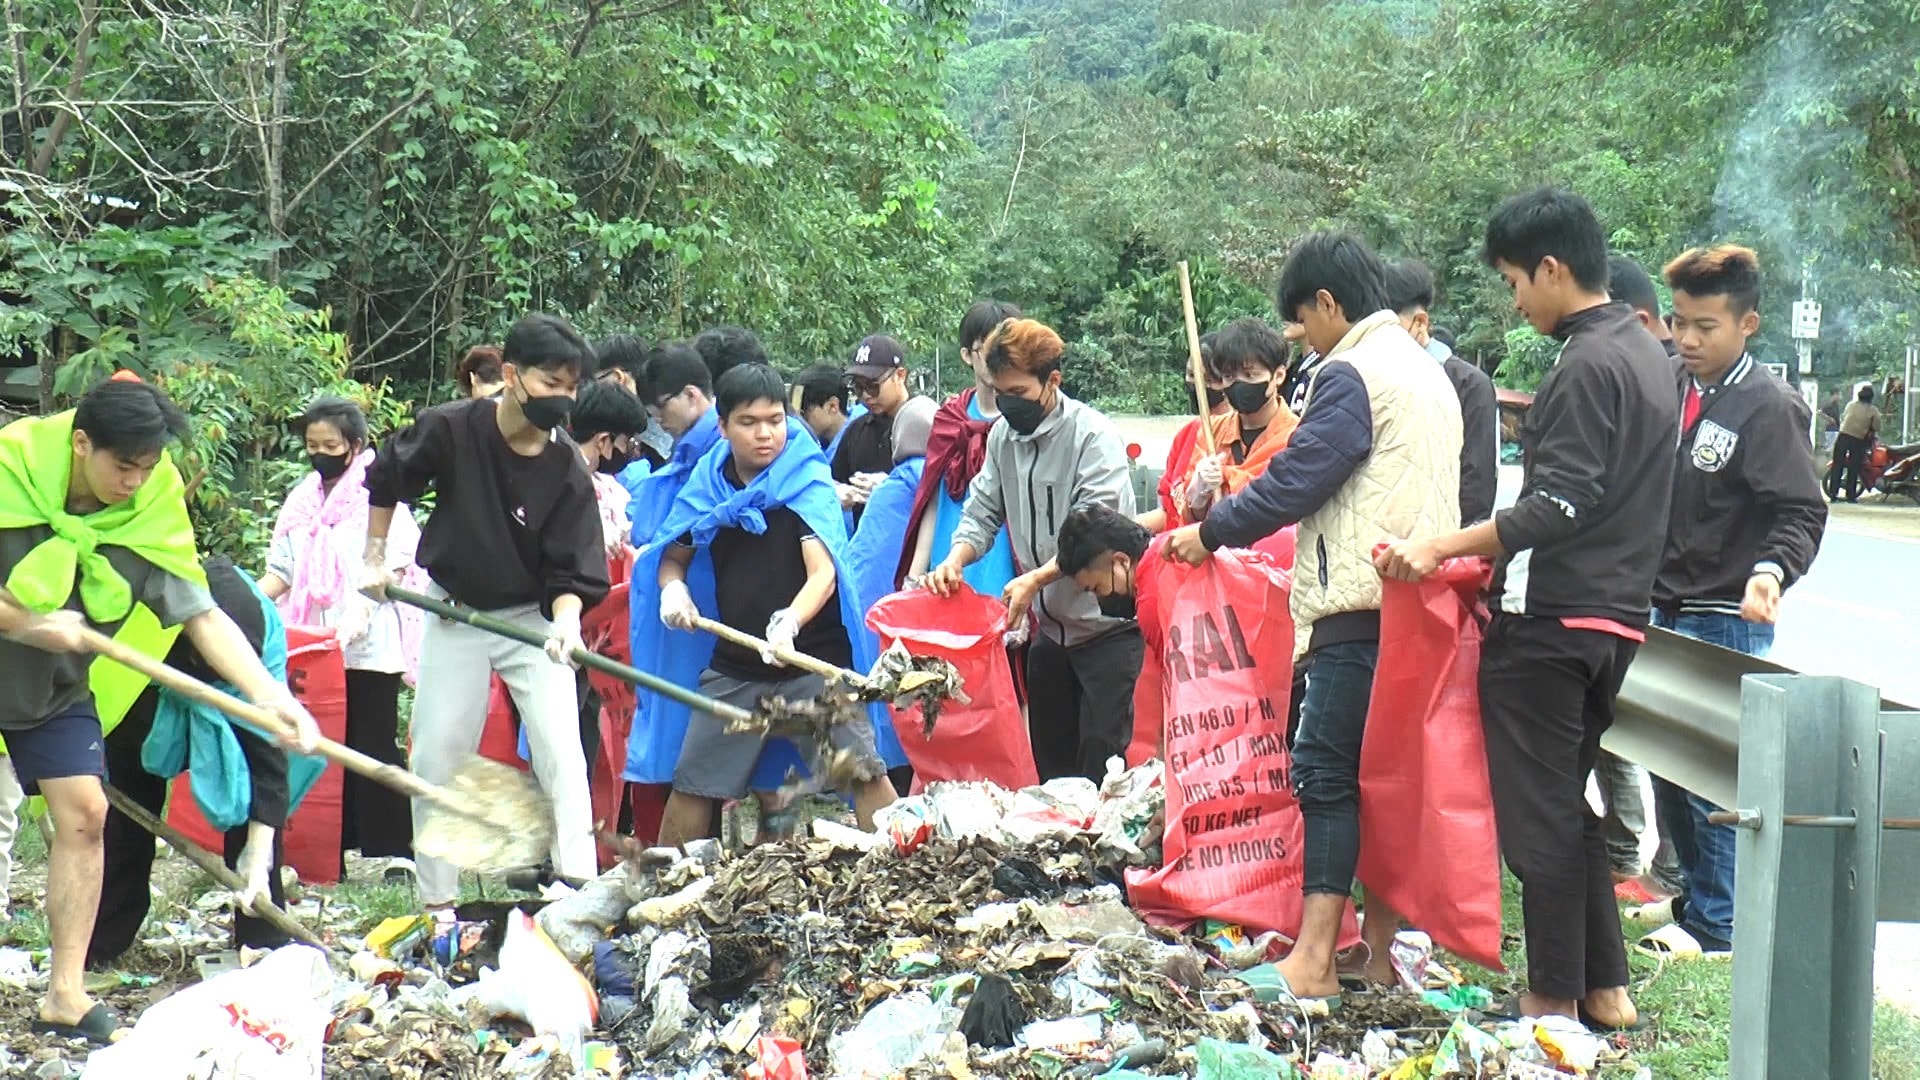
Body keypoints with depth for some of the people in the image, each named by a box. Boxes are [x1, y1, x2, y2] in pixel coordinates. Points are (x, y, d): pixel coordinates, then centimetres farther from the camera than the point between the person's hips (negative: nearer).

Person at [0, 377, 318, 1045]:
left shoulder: (151, 511, -14)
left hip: (58, 683, 4)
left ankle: (64, 996, 1)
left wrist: (271, 695, -27)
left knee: (83, 813, -5)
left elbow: (202, 615, -17)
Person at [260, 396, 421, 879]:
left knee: (374, 745, -3)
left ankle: (396, 848, 3)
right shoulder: (301, 501, 15)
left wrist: (361, 610, -24)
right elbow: (283, 569, 16)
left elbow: (396, 566, -10)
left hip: (370, 645, -5)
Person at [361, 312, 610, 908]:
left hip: (534, 618, -1)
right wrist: (375, 559, 6)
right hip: (454, 614, 1)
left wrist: (566, 623, -35)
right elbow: (384, 480, 4)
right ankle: (436, 903, 16)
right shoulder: (448, 429, -16)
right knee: (436, 759, 5)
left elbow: (571, 573, -16)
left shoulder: (568, 469, -17)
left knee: (562, 754, -13)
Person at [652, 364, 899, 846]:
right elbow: (673, 557, 16)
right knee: (691, 784, 7)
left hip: (815, 659, -4)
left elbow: (823, 573, -19)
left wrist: (790, 623, -39)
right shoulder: (707, 485, 3)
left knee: (864, 771, -16)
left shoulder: (808, 483, -8)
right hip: (735, 665, 4)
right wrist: (673, 587, -8)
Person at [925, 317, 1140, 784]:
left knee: (1101, 764, -7)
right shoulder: (1002, 435, 5)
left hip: (1106, 625, -7)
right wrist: (955, 559, -15)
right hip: (1049, 625, 7)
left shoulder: (1093, 435, -16)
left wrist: (1035, 578, -33)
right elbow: (983, 509, 6)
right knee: (1049, 759, 14)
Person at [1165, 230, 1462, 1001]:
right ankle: (1381, 950, 13)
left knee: (1326, 773, -9)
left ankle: (1315, 960, -12)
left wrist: (1210, 534, 1)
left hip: (1364, 609, -9)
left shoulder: (1351, 374, -8)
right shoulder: (1426, 371, 21)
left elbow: (1295, 480, -12)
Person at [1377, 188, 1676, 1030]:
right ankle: (1606, 988, 21)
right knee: (1572, 804, 17)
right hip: (1616, 614, 10)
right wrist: (1499, 558, 24)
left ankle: (1555, 1000, 7)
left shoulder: (1587, 367, -16)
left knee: (1538, 815, 0)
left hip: (1551, 620, -10)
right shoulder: (1646, 354, 14)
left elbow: (1559, 506, -23)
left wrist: (1442, 549, -23)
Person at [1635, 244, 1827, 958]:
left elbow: (1802, 513, -16)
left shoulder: (1768, 407, -12)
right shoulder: (1672, 390, 10)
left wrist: (1772, 571, -33)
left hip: (1728, 623, -8)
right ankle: (1695, 905, 27)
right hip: (1665, 614, 8)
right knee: (1670, 769, 14)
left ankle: (1721, 926, 6)